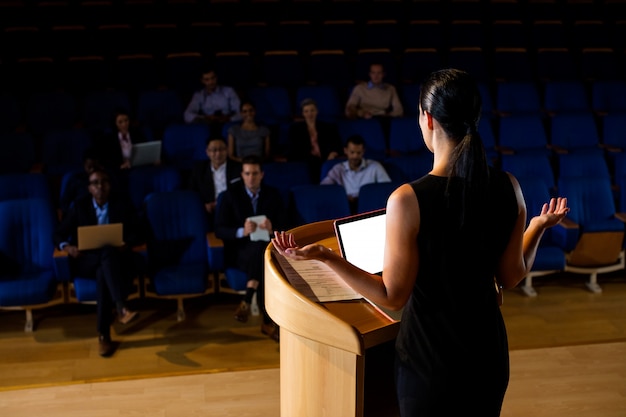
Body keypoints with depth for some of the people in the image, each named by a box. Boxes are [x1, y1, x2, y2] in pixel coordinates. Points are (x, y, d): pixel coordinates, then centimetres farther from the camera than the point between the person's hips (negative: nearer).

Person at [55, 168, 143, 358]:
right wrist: (67, 247, -16)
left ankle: (103, 334, -40)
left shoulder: (122, 203, 7)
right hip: (87, 260, 0)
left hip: (116, 258, 0)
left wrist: (127, 244, -20)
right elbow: (59, 234, 6)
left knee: (104, 273, -37)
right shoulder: (79, 205, 7)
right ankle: (121, 307, -51)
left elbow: (135, 233, 2)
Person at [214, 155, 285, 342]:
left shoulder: (273, 194, 5)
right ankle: (268, 321, -30)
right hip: (240, 251, -2)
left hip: (268, 248, 2)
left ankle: (247, 301, -25)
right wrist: (242, 231, -25)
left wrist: (272, 230, -23)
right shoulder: (231, 195, 0)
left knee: (261, 247, -35)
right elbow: (219, 230, -6)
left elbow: (283, 227, 1)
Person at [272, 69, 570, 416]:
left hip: (430, 353, -4)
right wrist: (538, 227, 17)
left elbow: (393, 296, -16)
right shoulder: (507, 188, -11)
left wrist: (324, 255, -14)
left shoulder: (407, 200, -24)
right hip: (488, 349, 4)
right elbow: (511, 277, 1)